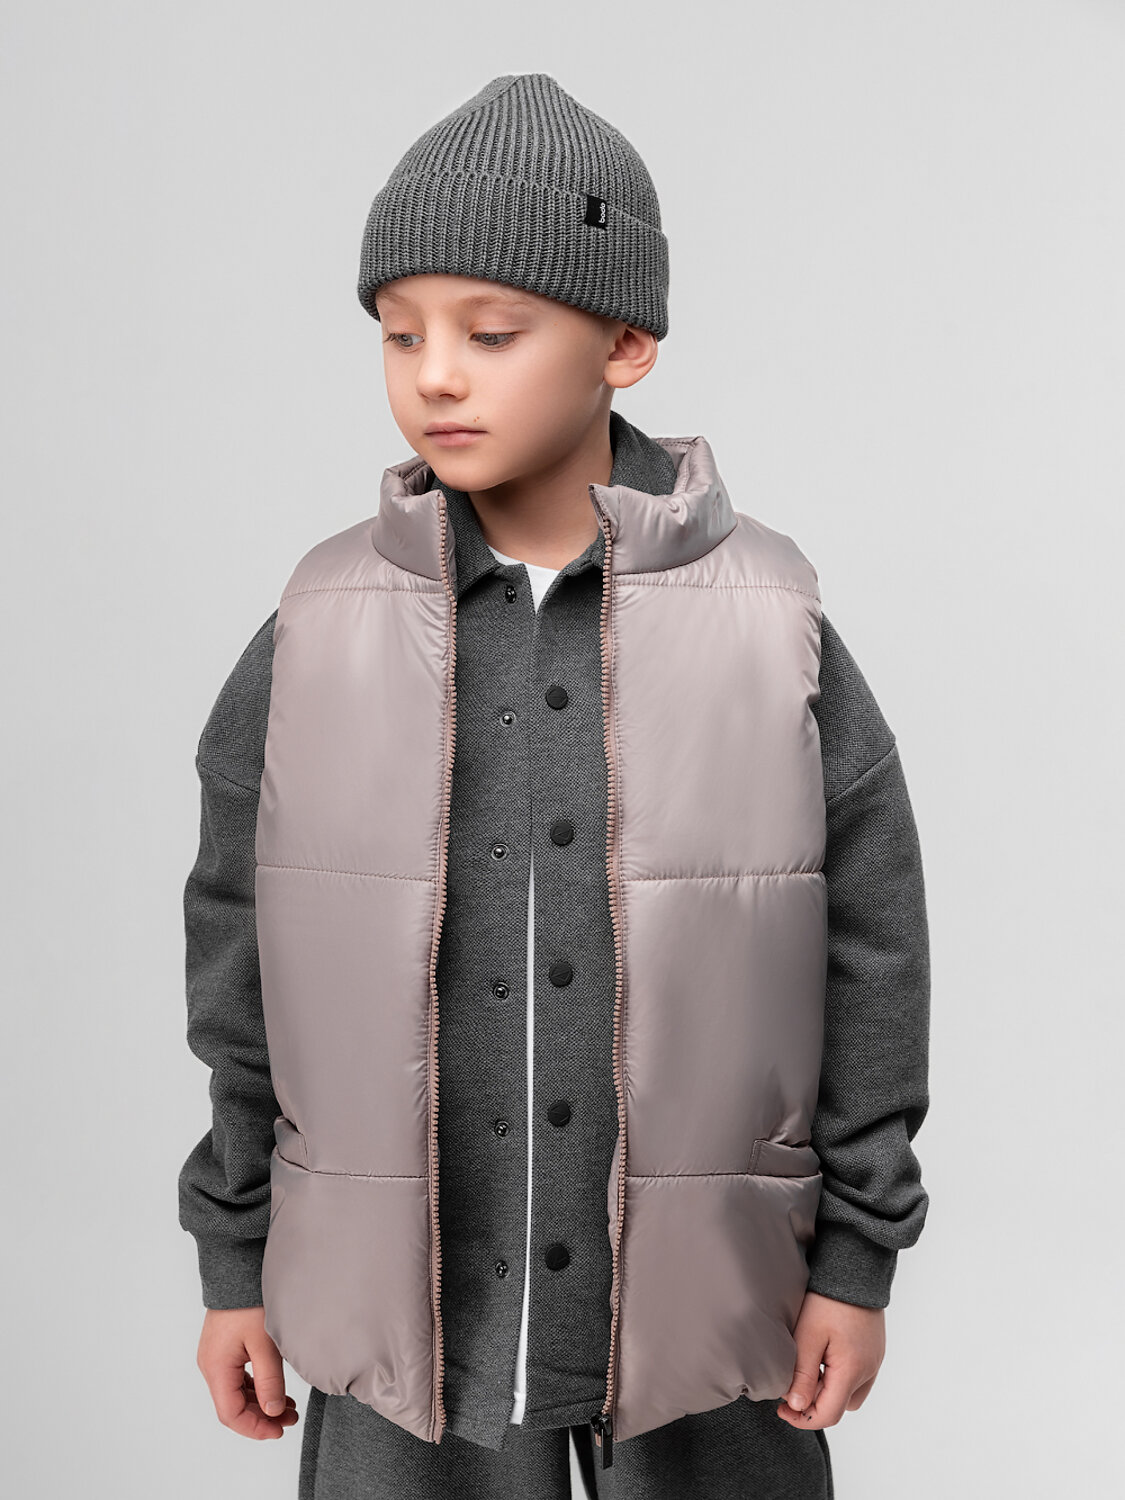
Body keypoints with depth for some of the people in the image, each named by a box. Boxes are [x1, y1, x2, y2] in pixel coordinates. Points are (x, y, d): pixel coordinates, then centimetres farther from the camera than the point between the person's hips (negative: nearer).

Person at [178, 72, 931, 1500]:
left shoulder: (767, 619, -8)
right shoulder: (321, 630, -6)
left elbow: (868, 940, -2)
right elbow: (243, 957, 2)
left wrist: (858, 1259, 0)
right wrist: (233, 1265, 6)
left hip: (700, 1297, 0)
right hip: (407, 1303, 1)